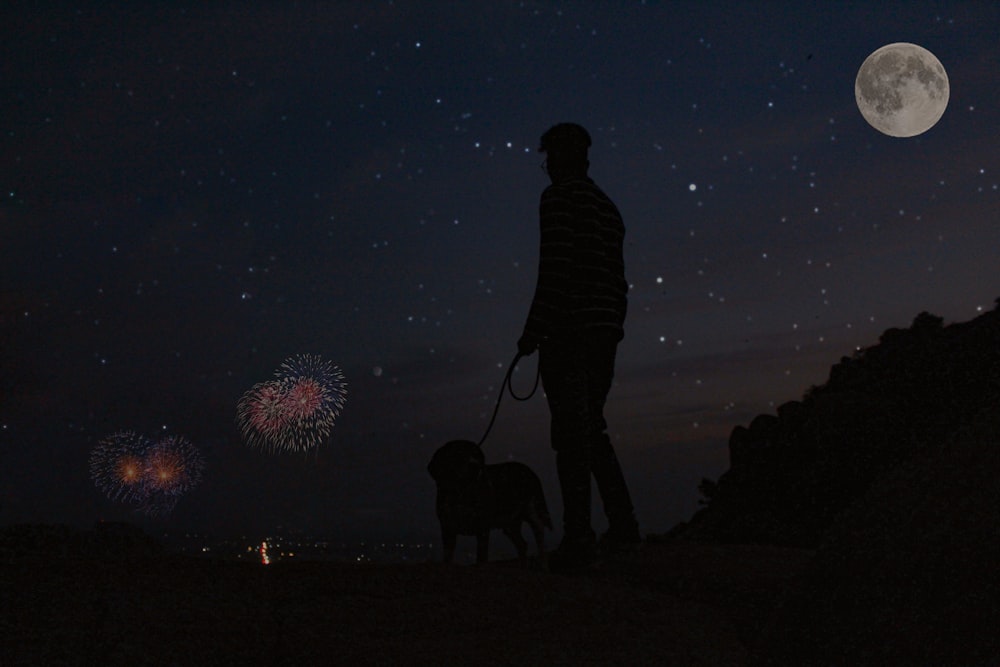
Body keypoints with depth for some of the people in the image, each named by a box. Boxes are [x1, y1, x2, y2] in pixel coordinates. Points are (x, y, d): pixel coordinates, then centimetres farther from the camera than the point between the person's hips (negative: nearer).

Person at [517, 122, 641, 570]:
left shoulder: (559, 198, -5)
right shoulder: (607, 207, 21)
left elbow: (555, 266, -15)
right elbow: (617, 278, 18)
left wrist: (535, 330, -15)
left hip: (569, 327, -8)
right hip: (606, 329, 8)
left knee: (571, 431, -9)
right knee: (591, 429, 14)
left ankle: (578, 537, -11)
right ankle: (623, 524, 13)